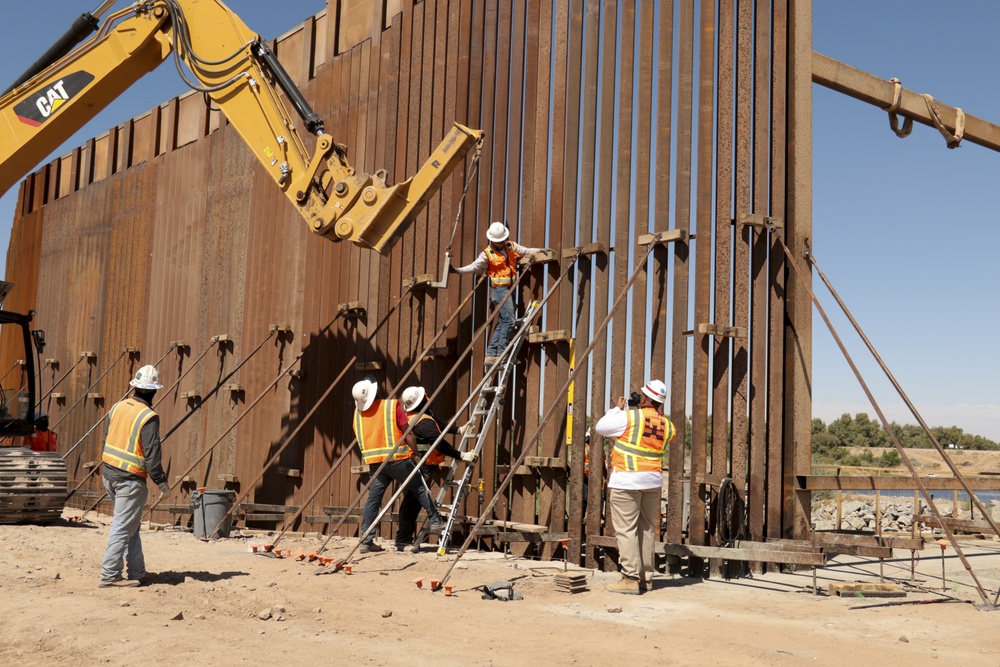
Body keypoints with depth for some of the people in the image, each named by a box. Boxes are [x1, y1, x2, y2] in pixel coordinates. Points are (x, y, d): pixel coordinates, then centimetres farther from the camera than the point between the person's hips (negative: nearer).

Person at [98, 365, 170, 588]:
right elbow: (152, 454, -16)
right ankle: (110, 575, 1)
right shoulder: (149, 417, -16)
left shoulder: (117, 407, 6)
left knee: (131, 526, 17)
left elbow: (106, 439, 13)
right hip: (130, 480, -8)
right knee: (122, 527, -1)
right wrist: (161, 481, -6)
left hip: (109, 474, 8)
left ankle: (137, 572, 24)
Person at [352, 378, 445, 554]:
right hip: (396, 458, -4)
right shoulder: (392, 406, -3)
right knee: (419, 488, 12)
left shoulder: (358, 413, 10)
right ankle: (435, 519, 17)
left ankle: (366, 541, 4)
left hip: (373, 461, 4)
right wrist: (414, 453, 4)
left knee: (373, 499, 6)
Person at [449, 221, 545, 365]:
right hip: (499, 288, -7)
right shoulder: (487, 254, -6)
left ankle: (491, 354, 10)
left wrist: (538, 250, 0)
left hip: (508, 288, 7)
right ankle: (501, 353, -12)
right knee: (508, 320, -14)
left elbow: (525, 251, 16)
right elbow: (475, 266, -14)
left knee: (502, 323, 7)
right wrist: (458, 270, -27)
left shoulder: (511, 246, 12)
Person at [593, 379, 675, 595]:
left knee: (626, 530, -4)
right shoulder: (666, 425, 6)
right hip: (653, 481, 6)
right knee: (647, 528, 13)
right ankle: (646, 577, 18)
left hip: (626, 480, -6)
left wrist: (617, 409, 12)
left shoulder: (629, 417, -10)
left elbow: (600, 427, 0)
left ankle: (631, 578, -7)